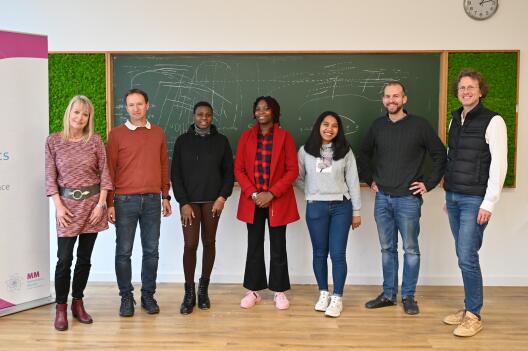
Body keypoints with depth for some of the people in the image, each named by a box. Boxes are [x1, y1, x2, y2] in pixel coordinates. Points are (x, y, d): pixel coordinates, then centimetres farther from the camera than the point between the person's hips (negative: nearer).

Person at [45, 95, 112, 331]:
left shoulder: (95, 140, 1)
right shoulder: (53, 141, 0)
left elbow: (104, 172, 1)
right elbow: (50, 177, -1)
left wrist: (101, 203, -6)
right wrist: (58, 206, -9)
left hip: (92, 203, 1)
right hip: (67, 204, -1)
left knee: (85, 257, 9)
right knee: (64, 259, -3)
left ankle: (78, 303, 22)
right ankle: (61, 308, 10)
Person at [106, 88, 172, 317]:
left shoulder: (158, 133, 9)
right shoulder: (116, 134, -1)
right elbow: (110, 169, -1)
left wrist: (165, 196, 11)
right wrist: (109, 203, -4)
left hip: (152, 201, 3)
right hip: (125, 201, -2)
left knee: (151, 251, 8)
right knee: (123, 252, 4)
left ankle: (148, 295, 20)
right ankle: (126, 297, 17)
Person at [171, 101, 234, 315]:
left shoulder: (221, 141, 4)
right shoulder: (182, 141, 3)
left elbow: (229, 172, 5)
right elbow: (175, 174, 1)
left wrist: (222, 197, -7)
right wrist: (183, 202, -7)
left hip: (213, 200, 1)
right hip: (189, 201, -1)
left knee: (209, 243, 7)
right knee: (190, 245, -5)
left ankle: (203, 288, 21)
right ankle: (189, 293, 7)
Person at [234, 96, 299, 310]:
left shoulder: (284, 137, -2)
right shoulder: (246, 137, 5)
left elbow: (293, 170, -5)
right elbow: (239, 169, 3)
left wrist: (271, 193, -13)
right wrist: (253, 194, -10)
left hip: (278, 202, -2)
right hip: (252, 201, 2)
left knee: (278, 248, 6)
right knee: (254, 247, 9)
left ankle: (279, 291, 18)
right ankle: (254, 291, 20)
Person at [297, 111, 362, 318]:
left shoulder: (345, 152, 2)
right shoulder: (305, 151, 2)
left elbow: (353, 182, 2)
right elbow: (298, 177, 12)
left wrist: (356, 211, 1)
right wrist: (312, 192, 2)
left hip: (341, 207, -1)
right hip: (316, 208, 1)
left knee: (338, 254, -2)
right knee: (320, 253, 10)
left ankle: (337, 298, 9)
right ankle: (323, 293, 24)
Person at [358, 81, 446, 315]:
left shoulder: (419, 125, -5)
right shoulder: (377, 126, 6)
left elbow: (440, 155, -2)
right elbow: (364, 154, 20)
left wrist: (429, 183, -5)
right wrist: (370, 180, 12)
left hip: (408, 199, -3)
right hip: (382, 198, 4)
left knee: (410, 249, 5)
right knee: (387, 249, 11)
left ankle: (408, 296, 17)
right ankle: (388, 294, 22)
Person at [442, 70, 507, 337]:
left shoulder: (492, 121, -8)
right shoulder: (455, 120, 12)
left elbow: (499, 164, -12)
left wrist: (489, 203, -15)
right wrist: (448, 196, 15)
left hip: (475, 200, -6)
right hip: (453, 198, 6)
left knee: (467, 258, -7)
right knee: (463, 257, 11)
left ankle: (474, 316, 6)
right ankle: (469, 308, 22)